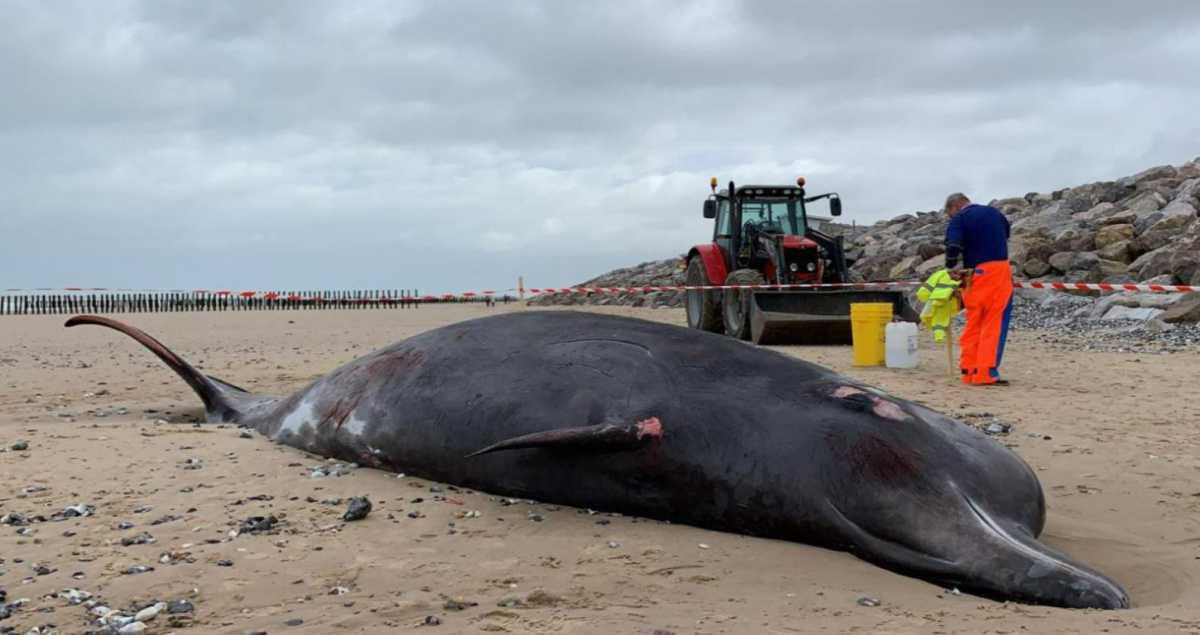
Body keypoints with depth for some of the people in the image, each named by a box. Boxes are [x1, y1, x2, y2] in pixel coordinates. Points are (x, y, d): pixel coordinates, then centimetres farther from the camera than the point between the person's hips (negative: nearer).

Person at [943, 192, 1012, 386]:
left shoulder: (959, 219, 0)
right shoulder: (994, 212, 16)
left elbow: (953, 246, -15)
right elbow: (1006, 234, 24)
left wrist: (951, 268, 0)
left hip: (977, 273, -2)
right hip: (1001, 269, 2)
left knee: (973, 324, 9)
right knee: (995, 323, -1)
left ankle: (969, 370, 11)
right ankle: (986, 373, -8)